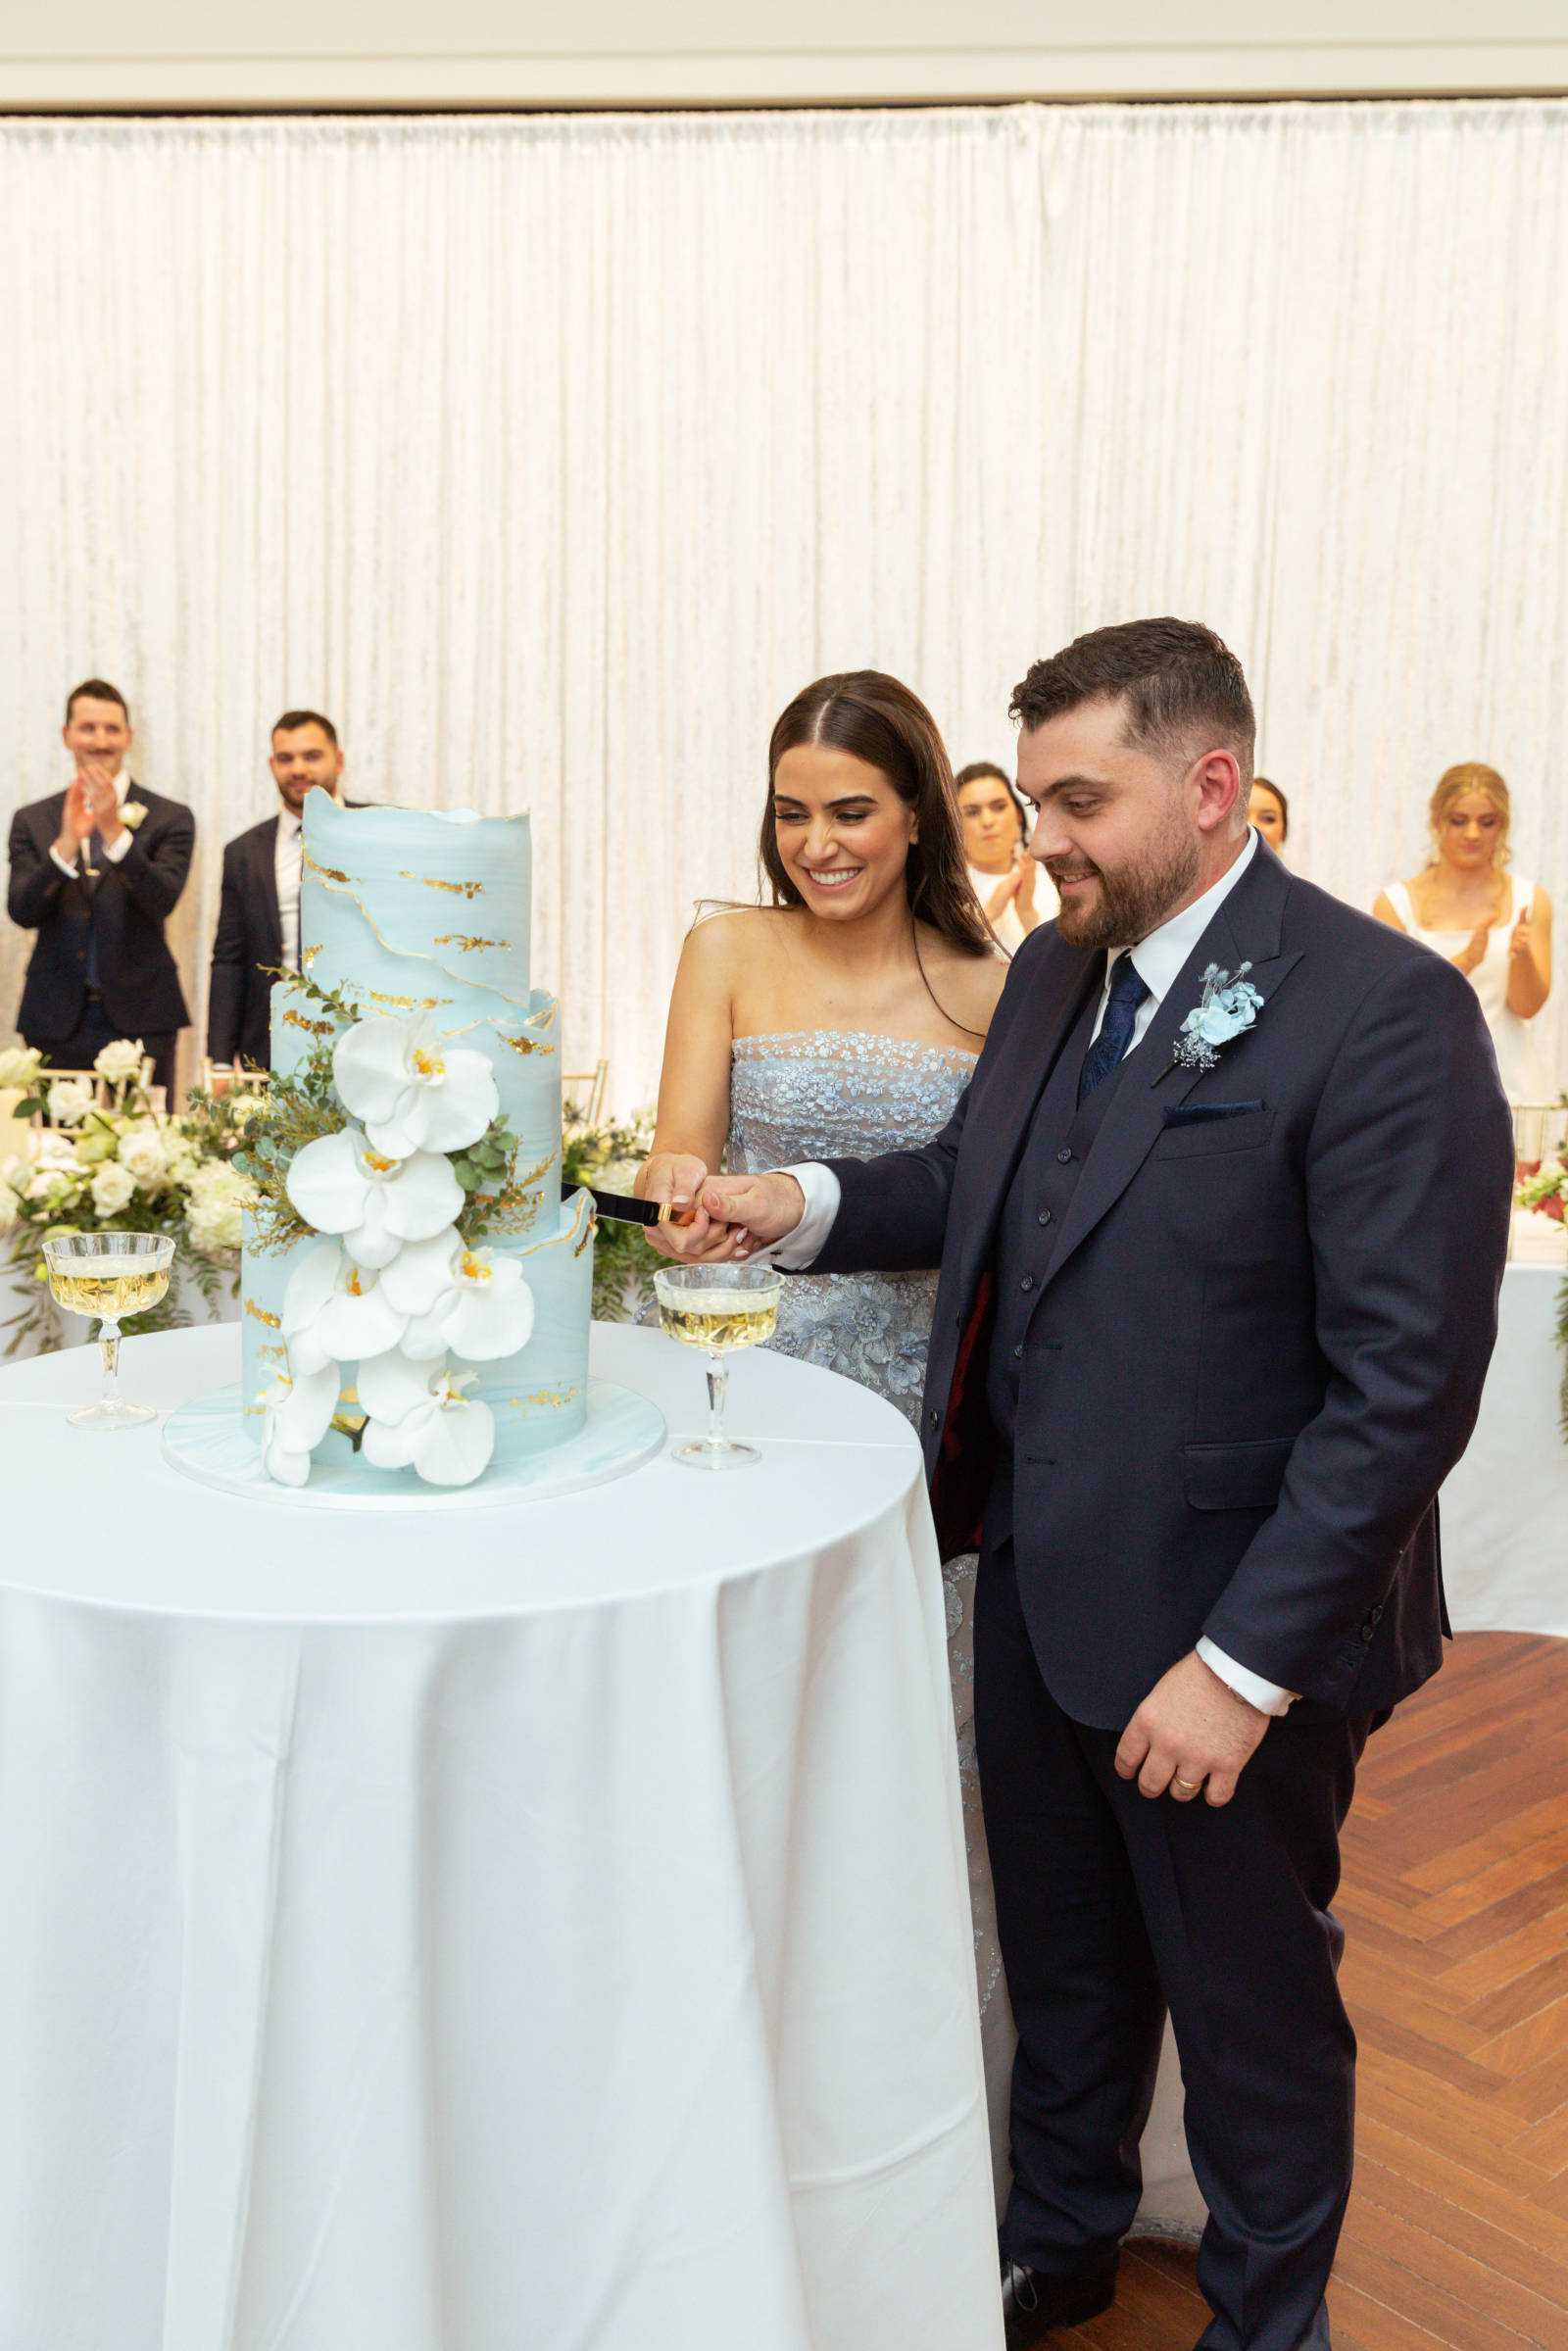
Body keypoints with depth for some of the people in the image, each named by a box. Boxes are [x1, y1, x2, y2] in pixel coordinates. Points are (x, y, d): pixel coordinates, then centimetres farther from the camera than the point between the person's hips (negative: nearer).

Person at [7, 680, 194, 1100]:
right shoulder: (32, 821, 9)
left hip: (139, 1019, -1)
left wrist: (114, 829, -23)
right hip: (56, 1022, 2)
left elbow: (162, 901, -10)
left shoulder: (170, 819, 3)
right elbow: (21, 911, -4)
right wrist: (67, 841, -19)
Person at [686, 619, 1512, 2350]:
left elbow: (1407, 1382, -21)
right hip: (1039, 1584, 7)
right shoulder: (1057, 969, 4)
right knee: (1063, 1960, 25)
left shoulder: (1381, 1009, -20)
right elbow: (972, 1183, 15)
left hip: (1225, 1631, -6)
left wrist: (1243, 1663, -21)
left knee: (1252, 2005, 17)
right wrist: (805, 1205, -4)